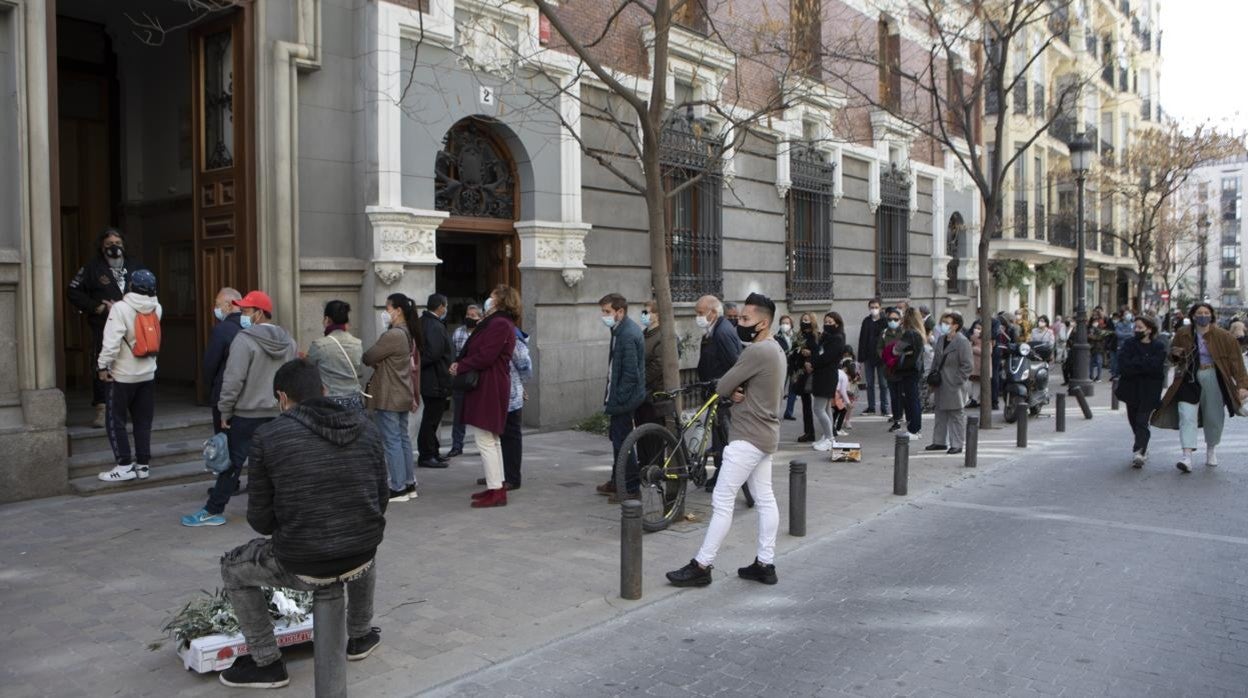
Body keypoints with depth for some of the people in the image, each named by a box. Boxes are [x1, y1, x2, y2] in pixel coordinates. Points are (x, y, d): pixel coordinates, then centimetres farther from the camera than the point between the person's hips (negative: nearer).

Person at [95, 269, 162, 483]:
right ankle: (143, 464, 15)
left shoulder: (120, 308, -17)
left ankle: (124, 465, 6)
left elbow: (112, 341, -23)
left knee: (115, 421, 6)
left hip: (122, 375, -5)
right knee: (143, 422, 12)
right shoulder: (156, 309, -1)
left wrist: (103, 365, -11)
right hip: (147, 375, 5)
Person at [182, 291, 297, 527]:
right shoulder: (288, 342, 6)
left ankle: (214, 511, 9)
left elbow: (234, 380, -17)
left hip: (247, 413, -6)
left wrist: (225, 411, -8)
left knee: (233, 462, 1)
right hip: (278, 414, 6)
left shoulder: (245, 340, -15)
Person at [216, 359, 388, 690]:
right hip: (360, 559, 4)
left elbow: (261, 520, -3)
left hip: (301, 566, -4)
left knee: (233, 568, 26)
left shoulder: (267, 436, -8)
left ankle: (266, 663, 29)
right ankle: (360, 637, 48)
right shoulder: (365, 427, 2)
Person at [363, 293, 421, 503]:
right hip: (403, 395, 9)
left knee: (392, 441, -3)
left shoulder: (392, 335, -20)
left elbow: (368, 358, -15)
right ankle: (409, 485, 20)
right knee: (403, 438, 14)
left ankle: (398, 488, 2)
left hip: (389, 397, -9)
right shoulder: (407, 334, 11)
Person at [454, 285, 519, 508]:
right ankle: (497, 487, 24)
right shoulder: (499, 323, 19)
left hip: (488, 389, -11)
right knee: (491, 440, 16)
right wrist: (460, 364, 0)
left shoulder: (499, 324, -17)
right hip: (491, 387, 11)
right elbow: (482, 352, 15)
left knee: (485, 441, -7)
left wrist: (460, 366, -10)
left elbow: (484, 357, -23)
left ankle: (496, 492, -4)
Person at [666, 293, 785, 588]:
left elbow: (722, 386, -18)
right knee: (765, 499, 11)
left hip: (749, 438, -10)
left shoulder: (756, 352, -21)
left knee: (722, 501, -6)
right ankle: (765, 564, 17)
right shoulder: (774, 349, 12)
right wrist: (737, 392, -9)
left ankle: (702, 565, -1)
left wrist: (733, 389, 2)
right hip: (765, 435, 10)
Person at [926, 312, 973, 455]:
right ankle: (940, 442, 24)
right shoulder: (942, 339, 11)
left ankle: (957, 444, 8)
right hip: (940, 385, 8)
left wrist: (956, 381, -16)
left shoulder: (962, 342, -13)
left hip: (954, 387, -8)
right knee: (940, 414, 14)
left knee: (956, 416, 1)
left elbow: (968, 366, -15)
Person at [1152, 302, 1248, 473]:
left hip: (1213, 379, 0)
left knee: (1214, 417, 10)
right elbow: (1172, 356, 19)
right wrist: (1175, 354, -6)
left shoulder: (1223, 336, -4)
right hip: (1189, 379, 1)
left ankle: (1211, 449, 35)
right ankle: (1187, 455, -16)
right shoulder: (1182, 335, 2)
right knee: (1186, 415, -12)